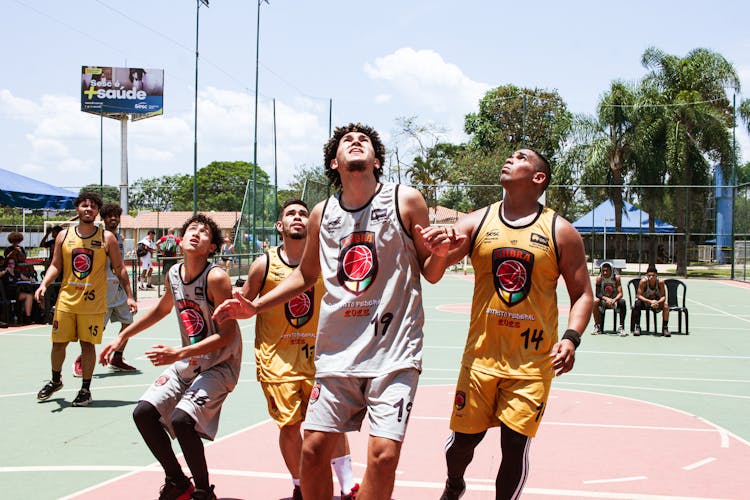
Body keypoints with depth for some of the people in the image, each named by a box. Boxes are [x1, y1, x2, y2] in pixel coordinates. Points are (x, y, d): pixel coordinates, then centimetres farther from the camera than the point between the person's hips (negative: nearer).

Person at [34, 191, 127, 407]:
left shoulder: (107, 238, -1)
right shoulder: (64, 235, 4)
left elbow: (119, 268, 2)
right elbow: (56, 266, 8)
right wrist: (44, 285, -9)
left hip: (93, 302, -2)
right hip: (66, 300, 2)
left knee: (88, 344, 1)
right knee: (58, 342, 8)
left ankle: (86, 389, 14)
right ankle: (55, 381, 31)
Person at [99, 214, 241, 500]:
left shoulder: (216, 278, -21)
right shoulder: (174, 274, 1)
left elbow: (227, 335, -23)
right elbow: (162, 309, 23)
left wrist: (178, 354, -28)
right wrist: (122, 337, 23)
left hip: (219, 365, -8)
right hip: (188, 362, 8)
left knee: (182, 420, -25)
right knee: (143, 412, -1)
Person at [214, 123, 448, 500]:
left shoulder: (405, 201, -3)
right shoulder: (322, 214, 7)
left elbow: (429, 271, 3)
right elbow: (306, 275, 21)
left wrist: (439, 252, -20)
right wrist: (254, 307, 12)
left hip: (394, 351, -3)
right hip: (337, 351, 4)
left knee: (383, 454, -11)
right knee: (314, 449, 4)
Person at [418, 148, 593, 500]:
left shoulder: (560, 232, -1)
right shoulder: (477, 223, 3)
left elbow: (582, 293, 1)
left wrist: (571, 338, -16)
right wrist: (435, 246, -31)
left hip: (533, 362, -1)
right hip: (481, 354, 2)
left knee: (515, 445, -4)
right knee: (463, 438, 10)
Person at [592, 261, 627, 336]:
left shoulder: (616, 278, -13)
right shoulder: (599, 278, -12)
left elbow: (620, 294, -17)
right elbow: (598, 294, -16)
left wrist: (614, 300, -38)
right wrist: (606, 299, -35)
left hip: (615, 300, 0)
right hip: (603, 301, 0)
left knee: (622, 302, -32)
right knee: (595, 301, -31)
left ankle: (621, 327, -24)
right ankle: (597, 326, -19)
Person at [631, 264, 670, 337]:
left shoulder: (660, 282, -21)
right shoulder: (643, 281, -26)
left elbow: (663, 296, -16)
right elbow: (639, 295, -25)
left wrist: (658, 302, -38)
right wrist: (650, 301, -39)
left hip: (657, 301, 2)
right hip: (644, 301, -1)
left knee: (665, 305, -26)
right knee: (637, 304, -32)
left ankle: (665, 328, -17)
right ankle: (637, 327, -22)